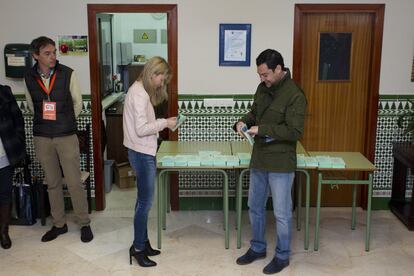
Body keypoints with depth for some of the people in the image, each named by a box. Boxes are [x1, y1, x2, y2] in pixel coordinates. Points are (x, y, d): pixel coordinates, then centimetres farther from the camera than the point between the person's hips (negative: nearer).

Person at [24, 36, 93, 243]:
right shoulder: (29, 78, 0)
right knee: (52, 183, 13)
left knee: (74, 182, 0)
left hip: (67, 136, -3)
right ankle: (59, 224, 26)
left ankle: (84, 224, 15)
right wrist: (44, 122, 13)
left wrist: (65, 123, 8)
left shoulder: (67, 74, -8)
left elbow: (77, 103, 2)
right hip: (42, 138, 3)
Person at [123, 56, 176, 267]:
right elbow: (141, 129, -23)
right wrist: (164, 123, -15)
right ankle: (138, 248, 10)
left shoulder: (140, 90, 13)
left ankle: (142, 243, 26)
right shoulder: (139, 94, -18)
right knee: (145, 201, -2)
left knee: (143, 199, 15)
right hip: (142, 153, -10)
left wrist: (162, 123, 5)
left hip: (142, 152, 10)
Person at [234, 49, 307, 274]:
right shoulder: (262, 88, 6)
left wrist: (262, 129, -24)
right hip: (259, 160, 8)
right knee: (255, 207, 18)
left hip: (281, 164, -7)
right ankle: (257, 248, 36)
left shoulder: (294, 95, -18)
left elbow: (295, 132, -22)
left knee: (281, 213, 6)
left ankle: (282, 256, 24)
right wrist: (243, 122, -2)